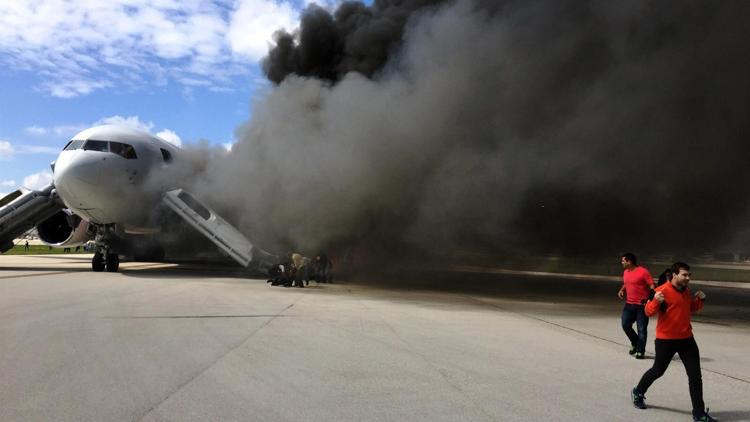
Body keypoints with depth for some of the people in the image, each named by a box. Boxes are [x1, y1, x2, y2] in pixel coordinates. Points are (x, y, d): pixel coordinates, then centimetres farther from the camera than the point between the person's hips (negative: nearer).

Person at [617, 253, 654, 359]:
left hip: (642, 305, -6)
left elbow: (652, 286, -15)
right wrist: (622, 290, 6)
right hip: (629, 304, 7)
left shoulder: (643, 271, -14)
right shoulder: (625, 272, 8)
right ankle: (635, 343, 26)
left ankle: (640, 351, 10)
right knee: (625, 324, 3)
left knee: (641, 329, 0)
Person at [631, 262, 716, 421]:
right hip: (666, 340, -6)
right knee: (658, 370, 11)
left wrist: (700, 300, 3)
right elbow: (649, 311, -16)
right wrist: (656, 301, -36)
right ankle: (638, 393, 35)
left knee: (695, 376, 2)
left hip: (686, 338, 6)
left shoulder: (686, 291, 6)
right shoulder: (662, 290, -17)